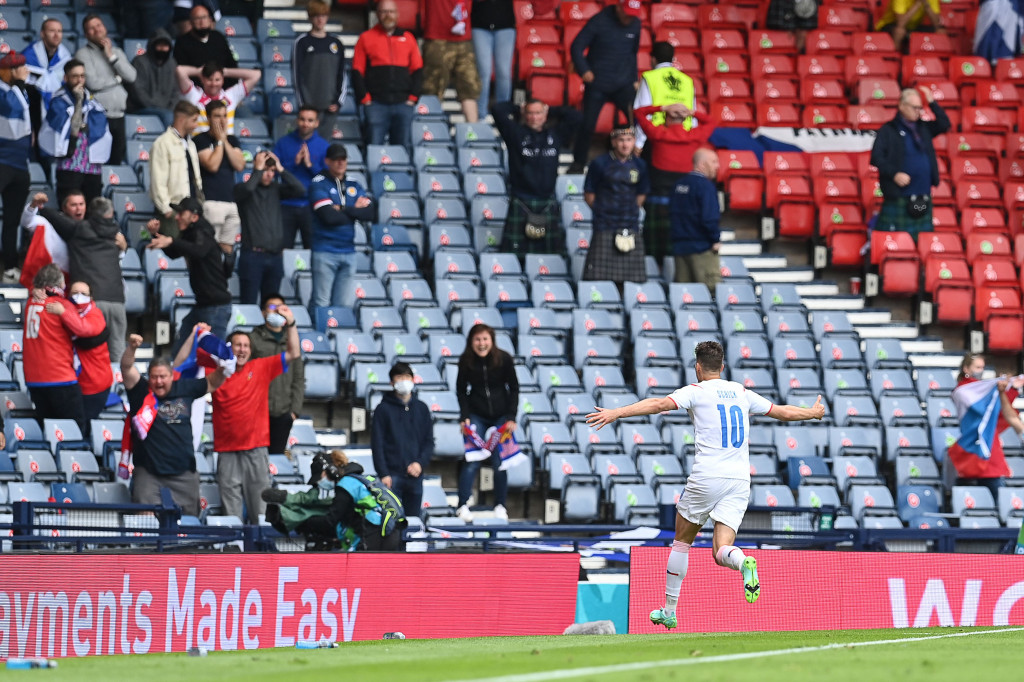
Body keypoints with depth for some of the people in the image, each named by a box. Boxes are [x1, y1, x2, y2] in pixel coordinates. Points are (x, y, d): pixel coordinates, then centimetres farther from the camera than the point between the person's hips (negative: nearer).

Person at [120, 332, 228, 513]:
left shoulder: (185, 389, 9)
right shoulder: (141, 392, -1)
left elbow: (212, 383, 22)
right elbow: (127, 369, -15)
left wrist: (223, 369, 2)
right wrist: (132, 348, -32)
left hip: (183, 473, 3)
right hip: (148, 474, -3)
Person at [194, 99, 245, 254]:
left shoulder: (232, 140, 17)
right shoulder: (200, 140, 0)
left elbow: (240, 165, 3)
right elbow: (212, 165, -13)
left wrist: (225, 141, -1)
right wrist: (219, 140, -4)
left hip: (231, 200, 6)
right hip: (211, 201, -6)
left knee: (227, 248, 5)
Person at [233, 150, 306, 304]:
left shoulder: (276, 189, 12)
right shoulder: (241, 188, 0)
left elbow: (299, 190, 0)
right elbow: (247, 188, -23)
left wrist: (280, 169, -1)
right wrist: (258, 169, -9)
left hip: (274, 256, 4)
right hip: (252, 255, -4)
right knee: (249, 303, -7)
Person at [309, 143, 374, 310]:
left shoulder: (354, 186, 14)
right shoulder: (319, 184, -2)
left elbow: (370, 213, 0)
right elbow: (329, 216, -15)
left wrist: (343, 210, -9)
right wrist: (355, 211, -2)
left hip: (348, 251, 5)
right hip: (325, 252, -5)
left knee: (344, 305, 3)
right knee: (321, 304, -6)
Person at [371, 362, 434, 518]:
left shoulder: (421, 409, 12)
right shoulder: (384, 409, 3)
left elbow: (429, 441, 11)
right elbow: (377, 444, -1)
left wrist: (420, 463, -6)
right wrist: (383, 474, -11)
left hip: (415, 476, 3)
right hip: (392, 475, -3)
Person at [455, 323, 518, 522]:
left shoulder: (504, 359, -10)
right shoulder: (466, 361, -8)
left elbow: (513, 389, -2)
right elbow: (461, 390, 2)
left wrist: (511, 417, -8)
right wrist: (465, 416, -9)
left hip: (501, 415, 0)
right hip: (477, 414, 0)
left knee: (499, 461, -1)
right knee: (472, 461, -9)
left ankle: (500, 506, 10)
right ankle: (463, 506, -8)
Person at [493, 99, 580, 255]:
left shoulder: (555, 135, 12)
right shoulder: (516, 134, 4)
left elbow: (574, 116, 13)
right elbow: (499, 110, -2)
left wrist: (549, 110, 15)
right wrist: (519, 111, 13)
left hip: (548, 205, 3)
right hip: (520, 205, -3)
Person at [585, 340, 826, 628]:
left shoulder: (696, 391, 2)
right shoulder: (742, 393, 16)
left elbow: (660, 404, -13)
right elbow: (784, 412, 26)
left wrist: (615, 413, -19)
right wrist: (814, 413, 46)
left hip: (707, 477, -4)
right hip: (740, 480, 4)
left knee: (681, 541, 15)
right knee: (721, 552, -2)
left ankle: (669, 611, 16)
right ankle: (744, 562, -38)